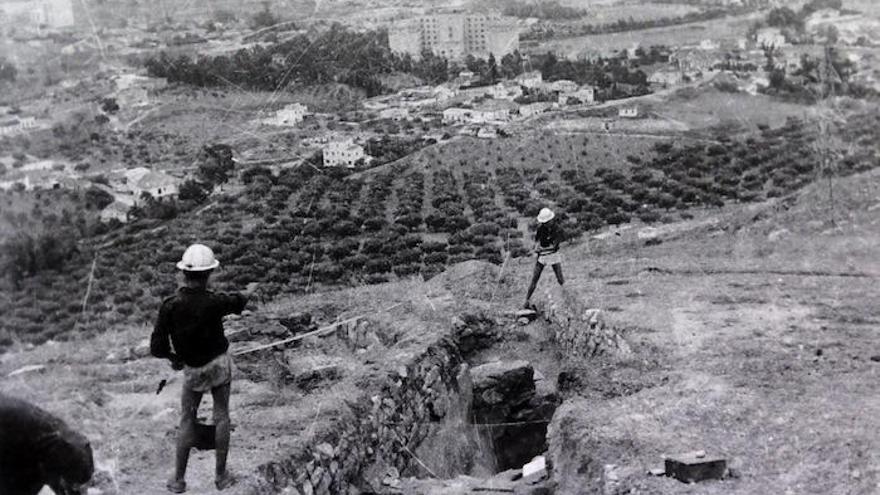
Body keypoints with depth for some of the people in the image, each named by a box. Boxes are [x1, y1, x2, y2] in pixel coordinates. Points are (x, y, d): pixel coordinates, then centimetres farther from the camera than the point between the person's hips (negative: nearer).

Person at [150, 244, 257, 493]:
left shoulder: (170, 306, -20)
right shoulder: (213, 302, -21)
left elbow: (157, 348, -18)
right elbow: (238, 301, 4)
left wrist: (173, 357, 5)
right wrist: (250, 290, 27)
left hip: (193, 370, 1)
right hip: (220, 364, 0)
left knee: (187, 421, 13)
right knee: (221, 417, 12)